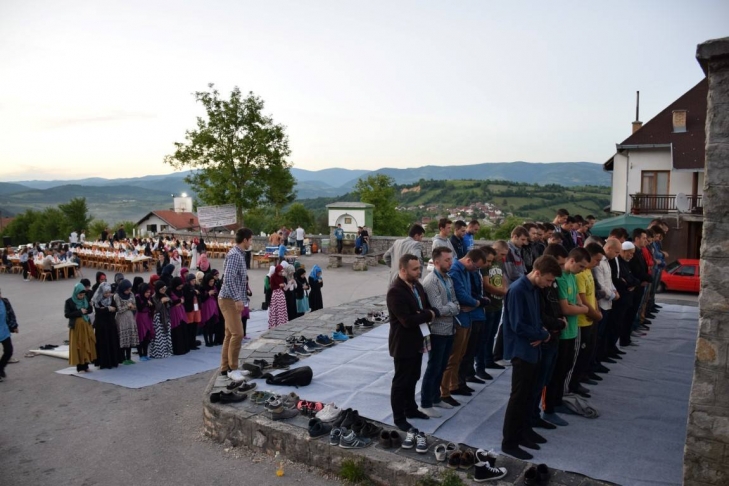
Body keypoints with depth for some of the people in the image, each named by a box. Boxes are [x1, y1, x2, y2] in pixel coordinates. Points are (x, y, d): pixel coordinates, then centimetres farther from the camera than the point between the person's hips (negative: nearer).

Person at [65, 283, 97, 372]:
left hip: (86, 325, 4)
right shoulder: (69, 301, -8)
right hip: (76, 326, -4)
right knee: (78, 346, 0)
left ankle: (85, 365, 15)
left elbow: (90, 310, 12)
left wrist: (84, 311, -9)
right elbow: (66, 314, -12)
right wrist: (79, 312, -17)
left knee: (87, 345, 6)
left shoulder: (85, 299, 4)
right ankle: (79, 367, 7)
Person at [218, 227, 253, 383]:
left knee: (230, 334, 13)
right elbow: (228, 279, -25)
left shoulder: (239, 254, 15)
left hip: (233, 300, 10)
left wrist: (240, 298, 21)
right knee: (237, 333, -11)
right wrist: (237, 299, -27)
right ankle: (233, 368, -4)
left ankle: (225, 367, 20)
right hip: (229, 299, -10)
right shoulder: (234, 255, -16)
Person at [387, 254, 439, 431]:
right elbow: (408, 320, -28)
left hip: (417, 341, 8)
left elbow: (432, 309, 7)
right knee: (401, 381, 5)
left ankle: (410, 409, 38)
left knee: (413, 378, 21)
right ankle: (399, 418, 18)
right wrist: (427, 315, -14)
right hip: (403, 344, -8)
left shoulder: (417, 286, 5)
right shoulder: (395, 292, -23)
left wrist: (429, 314, -16)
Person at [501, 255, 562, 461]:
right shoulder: (517, 290, -21)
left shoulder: (534, 289, 8)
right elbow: (518, 325, -24)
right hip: (521, 350, -9)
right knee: (519, 396, -3)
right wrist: (543, 334, -13)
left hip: (532, 349, 9)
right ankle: (509, 442, 7)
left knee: (528, 393, 18)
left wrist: (543, 332, -5)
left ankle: (524, 430, 33)